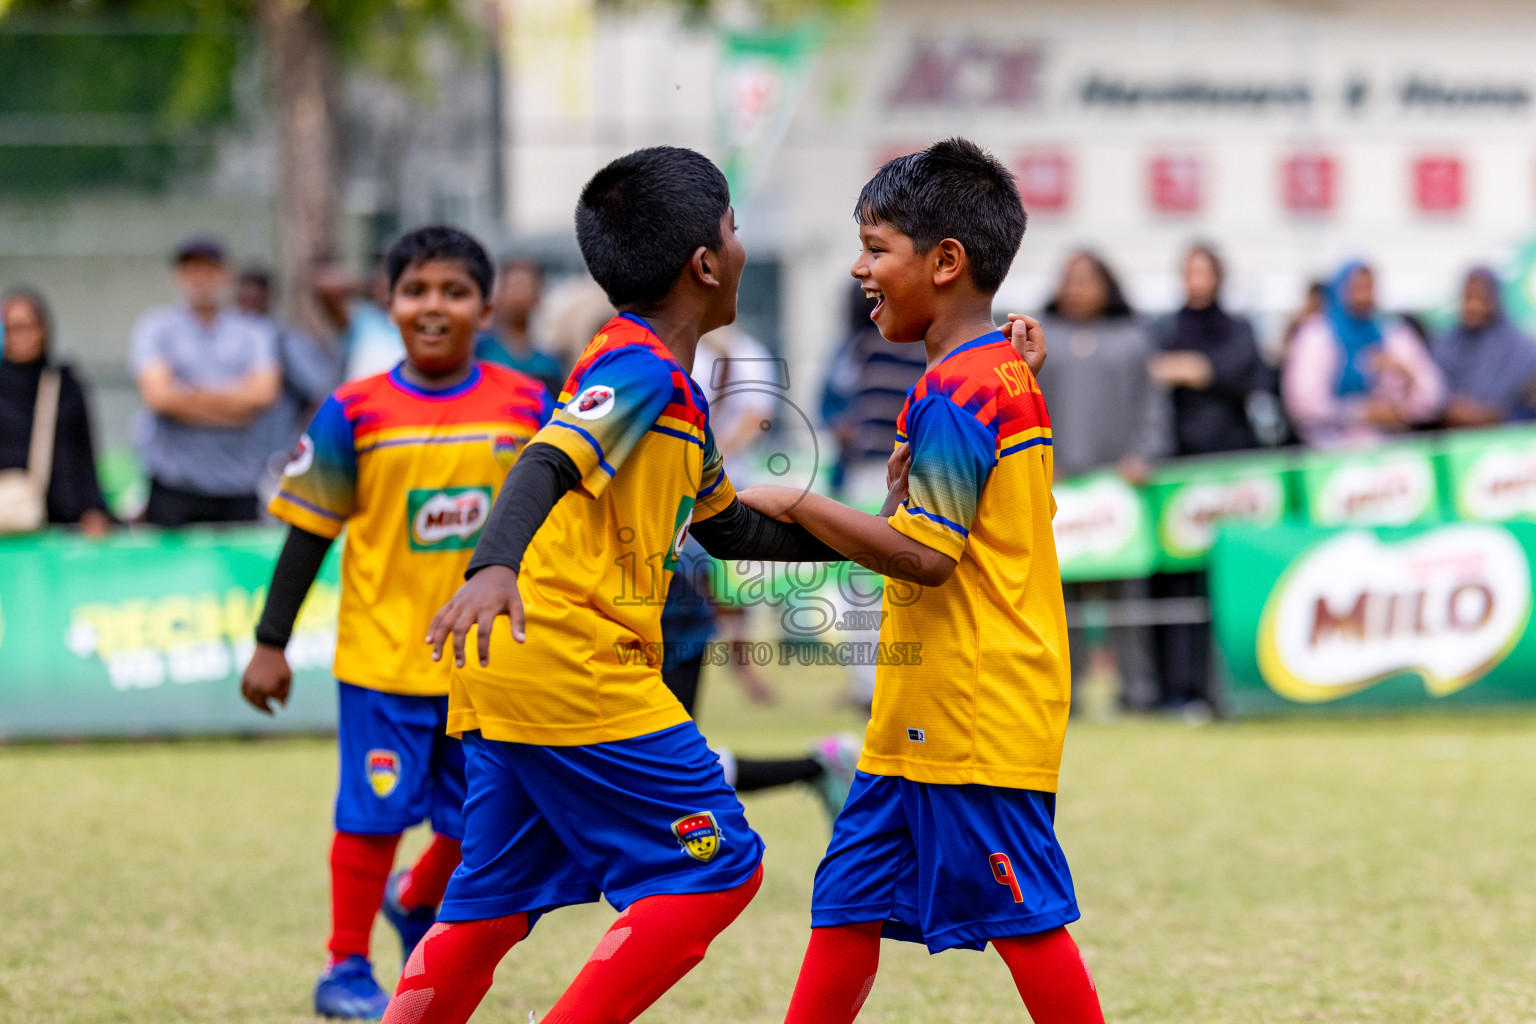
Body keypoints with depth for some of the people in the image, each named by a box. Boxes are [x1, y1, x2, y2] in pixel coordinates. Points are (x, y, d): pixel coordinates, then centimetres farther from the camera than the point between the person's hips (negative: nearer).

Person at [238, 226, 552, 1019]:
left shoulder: (527, 408, 1)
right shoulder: (355, 414, -4)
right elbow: (309, 535, 1)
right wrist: (271, 644, 0)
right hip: (384, 654, -3)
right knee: (374, 811, 0)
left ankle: (416, 903, 38)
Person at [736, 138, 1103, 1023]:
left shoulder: (955, 393, -16)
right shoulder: (1007, 372, 15)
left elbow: (925, 554, -22)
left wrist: (794, 502, -16)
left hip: (973, 712, -10)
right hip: (922, 715, 10)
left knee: (1020, 915, -5)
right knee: (849, 897, 11)